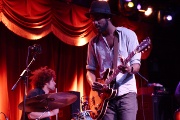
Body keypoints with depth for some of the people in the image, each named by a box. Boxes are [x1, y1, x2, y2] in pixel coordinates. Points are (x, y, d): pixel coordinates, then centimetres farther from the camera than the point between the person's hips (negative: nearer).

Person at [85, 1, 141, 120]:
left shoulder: (128, 34, 0)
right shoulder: (94, 42, 11)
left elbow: (136, 63, -2)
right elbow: (90, 69, 14)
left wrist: (130, 69, -25)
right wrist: (92, 83, -8)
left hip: (126, 93, -3)